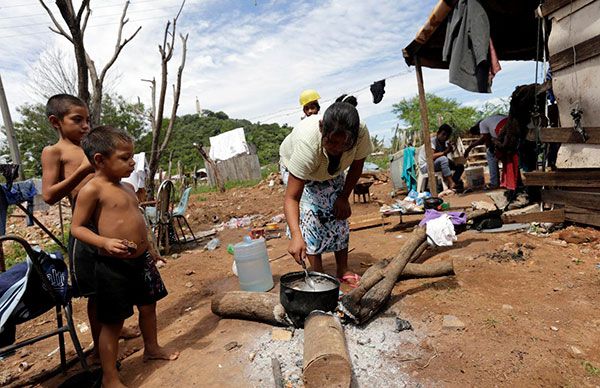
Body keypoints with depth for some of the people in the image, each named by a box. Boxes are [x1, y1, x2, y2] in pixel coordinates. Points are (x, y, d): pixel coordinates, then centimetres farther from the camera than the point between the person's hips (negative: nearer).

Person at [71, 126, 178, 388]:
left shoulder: (127, 187, 10)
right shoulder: (92, 189, -14)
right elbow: (77, 228, -12)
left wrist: (148, 251, 22)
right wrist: (105, 242, -28)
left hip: (141, 260, 8)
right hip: (113, 267, -8)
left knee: (148, 306, 22)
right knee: (113, 322, 5)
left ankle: (152, 348, 45)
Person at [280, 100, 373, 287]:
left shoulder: (361, 133, -35)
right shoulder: (306, 143, -46)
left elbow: (356, 166, -12)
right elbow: (291, 197, -46)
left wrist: (344, 197, -11)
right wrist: (296, 236, -56)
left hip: (332, 171, 3)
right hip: (296, 165, -3)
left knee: (339, 215, -1)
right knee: (310, 216, -17)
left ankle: (343, 270, 15)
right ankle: (318, 274, -3)